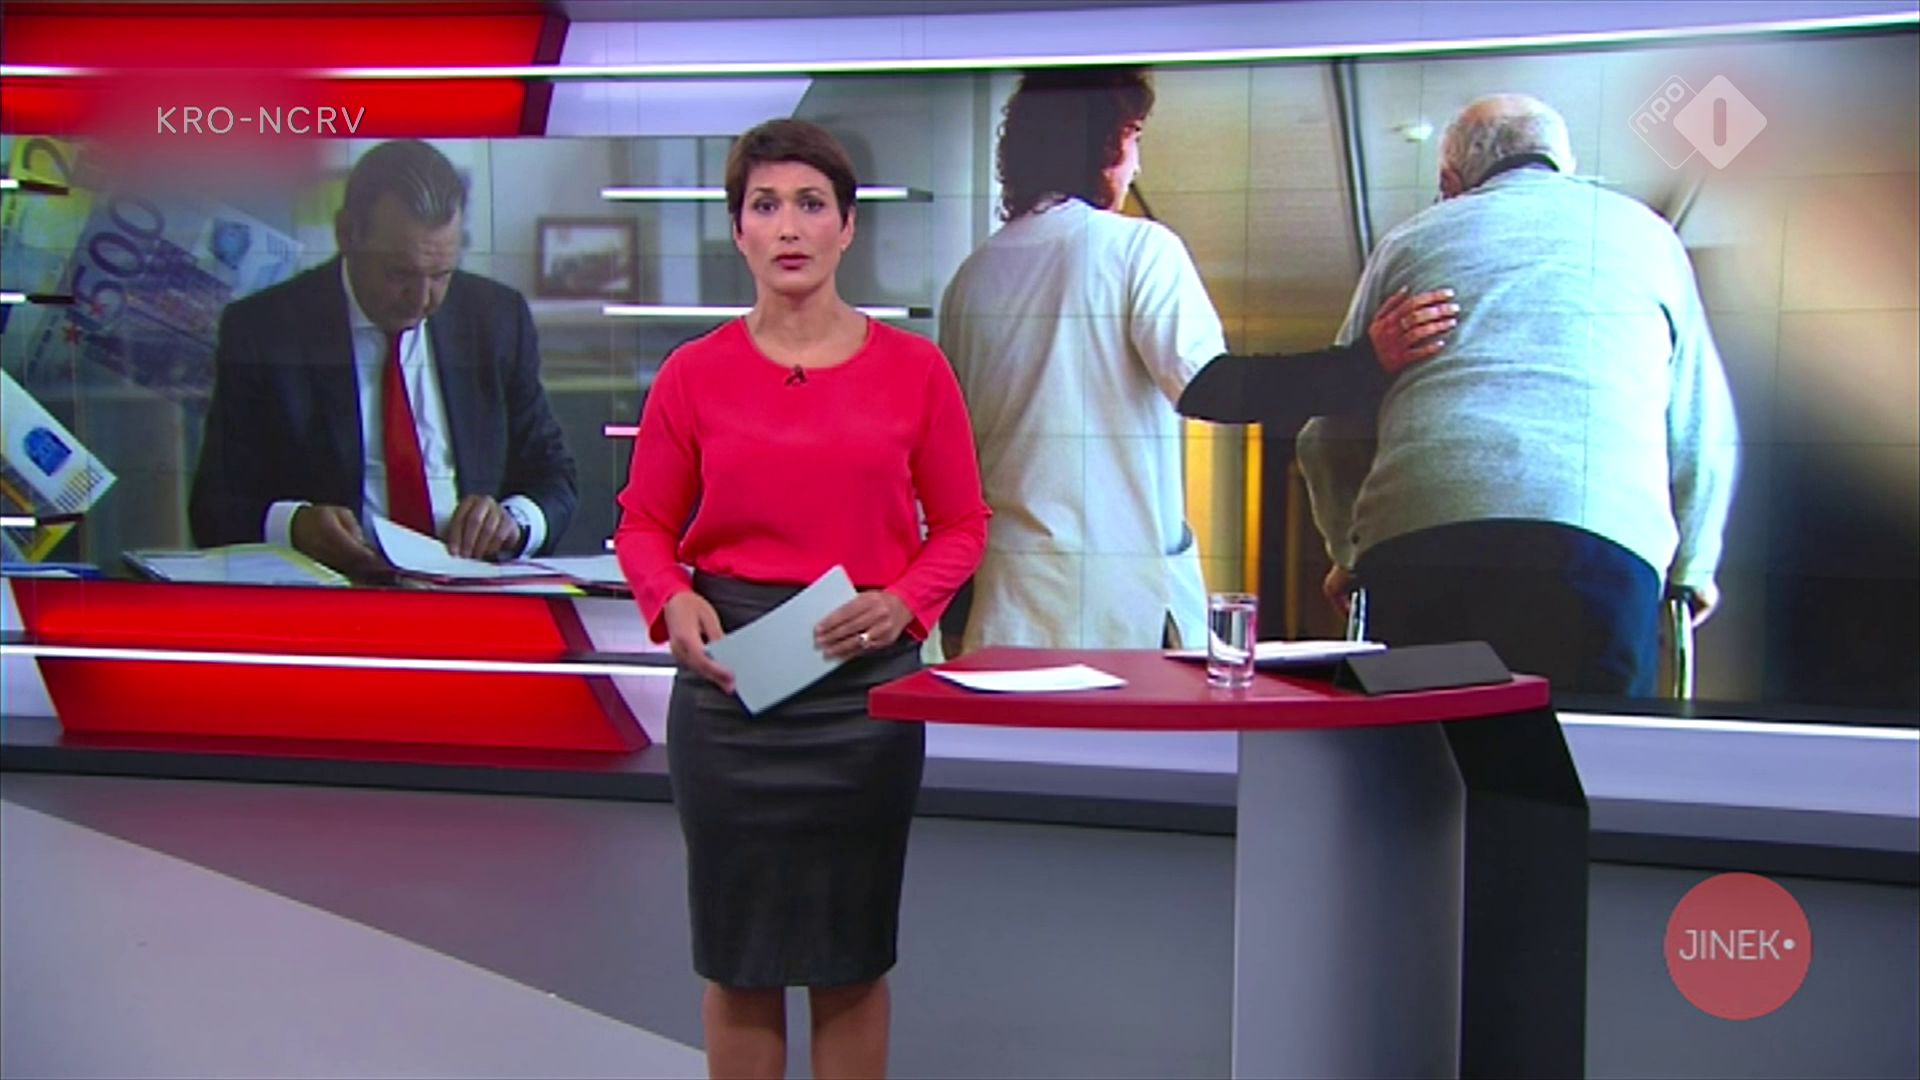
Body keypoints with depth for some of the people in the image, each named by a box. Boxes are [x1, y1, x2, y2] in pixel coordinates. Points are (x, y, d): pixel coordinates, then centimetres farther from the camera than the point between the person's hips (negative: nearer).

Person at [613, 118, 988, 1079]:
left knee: (853, 953, 11)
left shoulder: (913, 368, 0)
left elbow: (960, 525, 5)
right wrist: (671, 601, -13)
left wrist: (903, 602, -14)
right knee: (740, 952, 10)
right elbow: (643, 525, 7)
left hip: (867, 676, 0)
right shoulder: (695, 374, 0)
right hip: (729, 676, 0)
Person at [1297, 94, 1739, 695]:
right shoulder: (1645, 235, 25)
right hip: (1601, 537, 0)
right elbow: (1703, 431, 25)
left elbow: (1331, 435, 22)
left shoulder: (1409, 241, 23)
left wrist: (1349, 555, 37)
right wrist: (1692, 568, 38)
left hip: (1410, 538, 1)